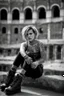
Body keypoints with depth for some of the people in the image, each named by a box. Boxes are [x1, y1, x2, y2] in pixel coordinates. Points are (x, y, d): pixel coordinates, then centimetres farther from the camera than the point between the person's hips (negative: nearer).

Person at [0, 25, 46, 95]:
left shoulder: (40, 44, -4)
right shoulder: (24, 44, 2)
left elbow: (43, 58, -18)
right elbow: (22, 51, -23)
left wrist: (37, 62, -41)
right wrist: (26, 57, -46)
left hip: (37, 70, -3)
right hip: (27, 70, 3)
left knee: (30, 56, -31)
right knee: (20, 54, -23)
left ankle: (16, 83, -45)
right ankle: (9, 81, -34)